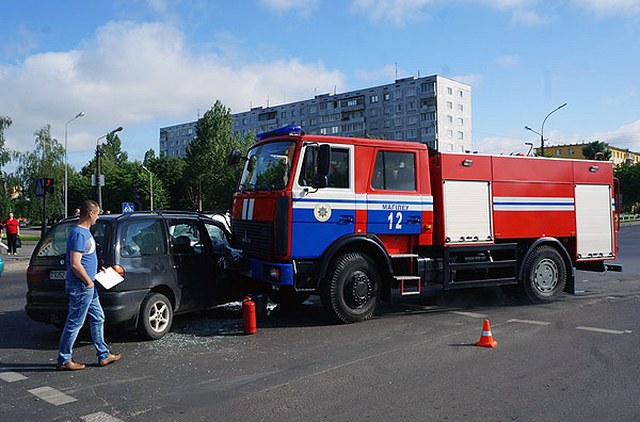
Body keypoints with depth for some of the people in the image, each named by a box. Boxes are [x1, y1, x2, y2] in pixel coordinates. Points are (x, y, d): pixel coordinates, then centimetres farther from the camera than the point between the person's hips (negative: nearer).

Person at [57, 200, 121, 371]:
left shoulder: (85, 231, 12)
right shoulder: (78, 234, -20)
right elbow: (75, 264, -24)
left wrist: (98, 270, 15)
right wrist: (89, 282, -16)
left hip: (88, 286, 10)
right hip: (80, 287, -10)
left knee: (98, 319, 15)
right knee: (74, 323, 0)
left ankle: (103, 355, 24)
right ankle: (64, 360, 12)